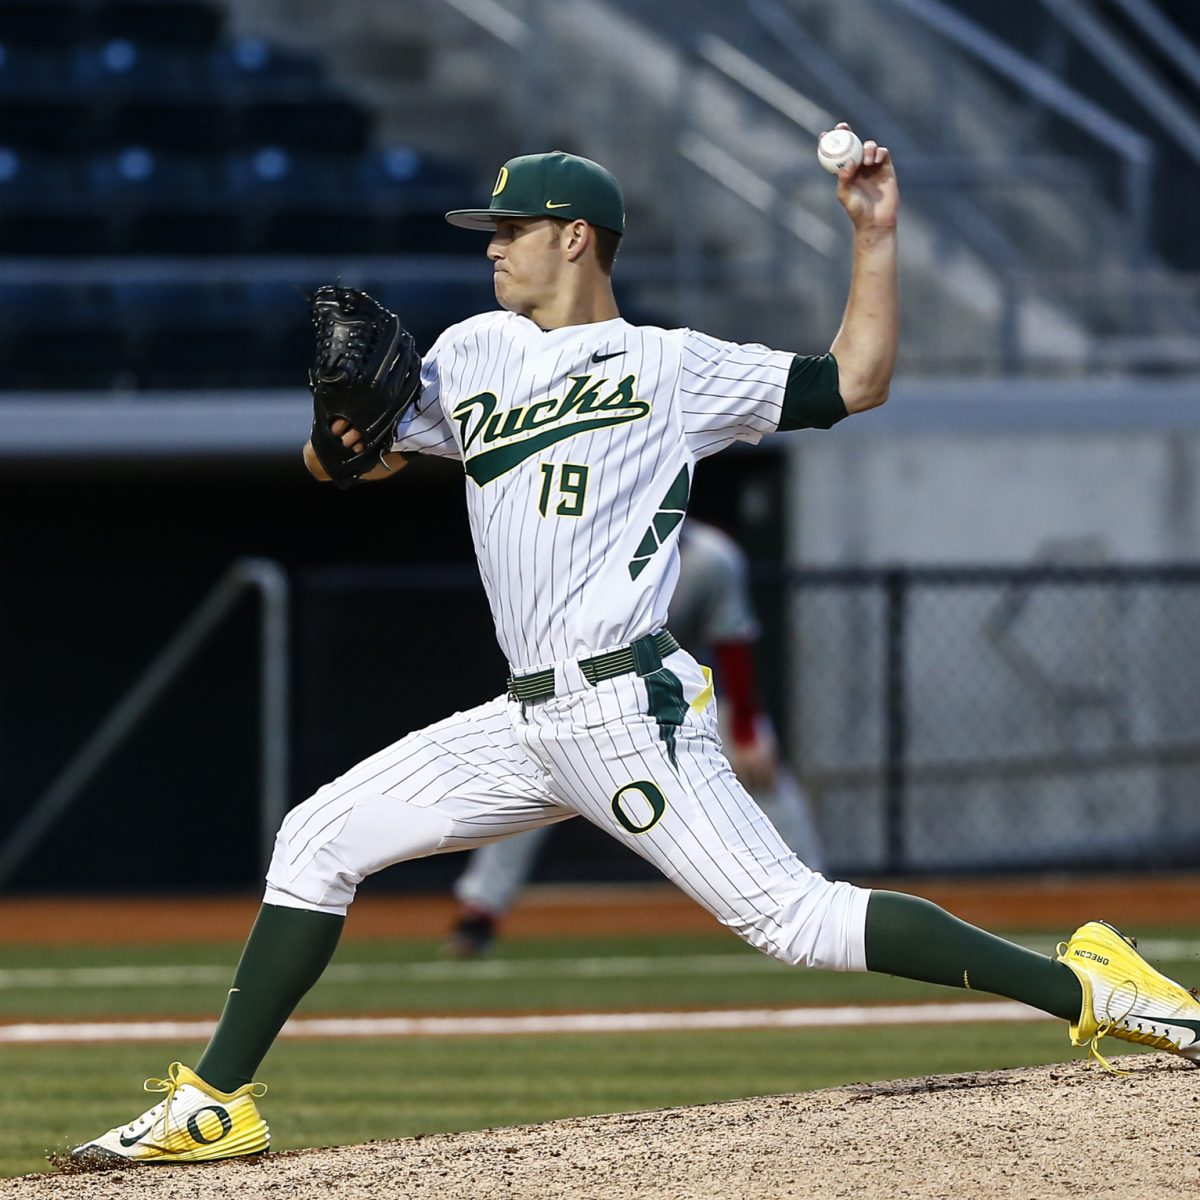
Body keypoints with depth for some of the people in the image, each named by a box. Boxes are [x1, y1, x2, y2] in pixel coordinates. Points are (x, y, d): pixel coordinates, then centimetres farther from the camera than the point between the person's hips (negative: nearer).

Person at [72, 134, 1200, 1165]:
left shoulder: (672, 367, 2)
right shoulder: (472, 354, 18)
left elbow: (853, 382, 3)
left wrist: (875, 237, -5)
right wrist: (340, 430, -3)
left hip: (625, 710, -7)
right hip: (531, 725, 7)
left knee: (791, 917, -17)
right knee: (316, 841, 4)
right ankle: (214, 1104, 8)